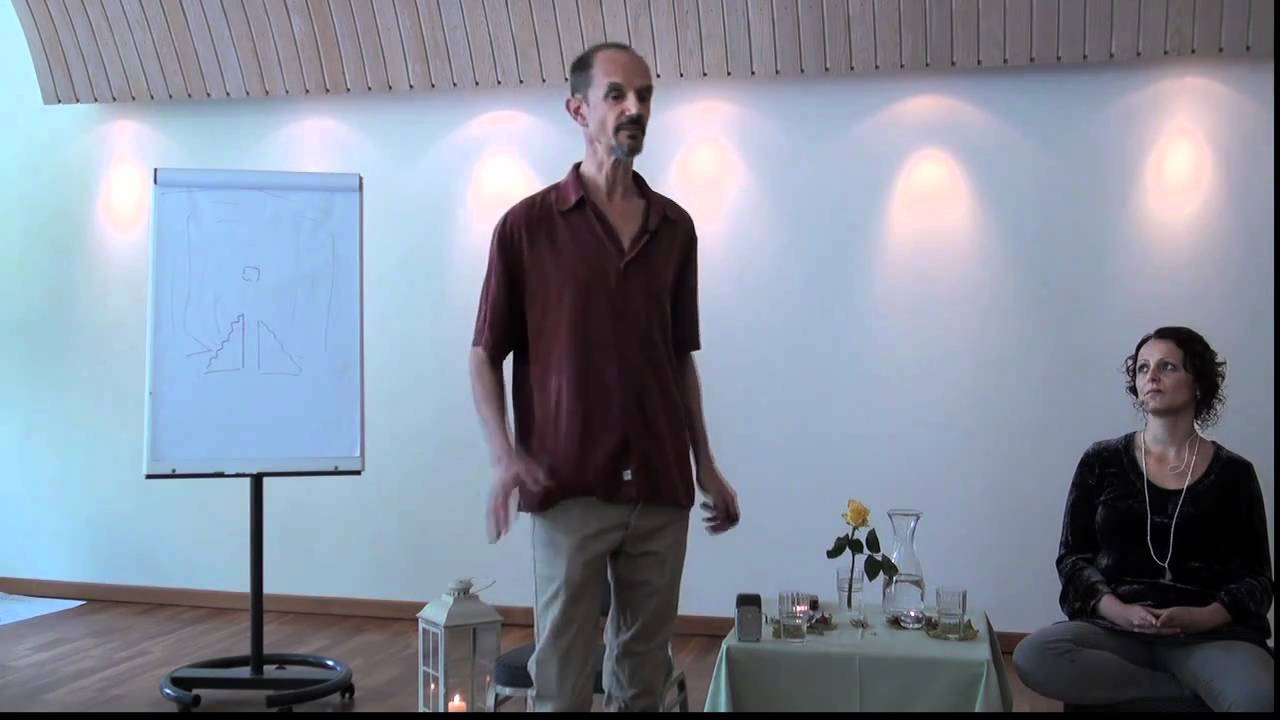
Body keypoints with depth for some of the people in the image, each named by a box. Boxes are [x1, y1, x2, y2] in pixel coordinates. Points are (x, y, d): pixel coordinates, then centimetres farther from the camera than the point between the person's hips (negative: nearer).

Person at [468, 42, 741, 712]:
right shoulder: (527, 224, -3)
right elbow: (486, 354, 0)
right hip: (569, 491, -3)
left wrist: (705, 464, 12)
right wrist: (505, 455, -13)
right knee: (560, 675, 5)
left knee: (644, 671, 13)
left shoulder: (675, 227, 9)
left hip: (662, 491, 4)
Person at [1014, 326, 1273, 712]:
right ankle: (1192, 690, -17)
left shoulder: (1233, 473, 9)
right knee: (1033, 657, -31)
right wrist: (1118, 610, -13)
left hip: (1212, 634, -3)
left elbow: (1256, 577, 8)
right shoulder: (1102, 461, 9)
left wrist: (1205, 617, -13)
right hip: (1114, 626, 3)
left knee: (1260, 697, -37)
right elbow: (1073, 556, 7)